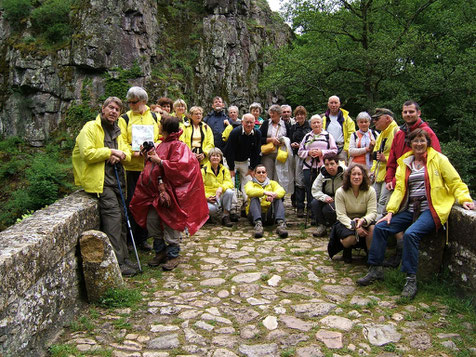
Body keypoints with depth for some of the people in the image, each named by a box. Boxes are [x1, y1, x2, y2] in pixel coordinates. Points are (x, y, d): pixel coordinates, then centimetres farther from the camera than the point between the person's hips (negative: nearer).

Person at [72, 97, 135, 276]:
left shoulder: (116, 131, 22)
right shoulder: (91, 128, -4)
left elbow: (127, 152, 22)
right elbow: (87, 153, -17)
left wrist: (121, 154, -2)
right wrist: (109, 152, -9)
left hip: (116, 179, 9)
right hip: (100, 180, -8)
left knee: (120, 217, 9)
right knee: (113, 215, -15)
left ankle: (123, 258, 18)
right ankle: (117, 263, -11)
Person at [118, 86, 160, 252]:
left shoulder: (155, 117, 10)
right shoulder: (125, 118, 5)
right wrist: (133, 152, -19)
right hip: (132, 167, -2)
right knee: (132, 202, 1)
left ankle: (142, 238, 21)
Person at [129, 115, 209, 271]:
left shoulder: (178, 146, -11)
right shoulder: (161, 145, 15)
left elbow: (179, 166, -24)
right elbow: (153, 165, 24)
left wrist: (159, 161, -18)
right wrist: (149, 157, 3)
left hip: (170, 191, -8)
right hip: (156, 190, 8)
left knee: (170, 223, -2)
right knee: (151, 221, 7)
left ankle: (173, 256, 12)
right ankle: (160, 252, 23)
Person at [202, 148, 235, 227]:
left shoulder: (224, 170, 11)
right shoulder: (204, 170, 3)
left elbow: (229, 183, -4)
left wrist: (221, 187, -26)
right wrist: (206, 197, -19)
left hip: (221, 197, 3)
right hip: (208, 198, -3)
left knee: (229, 191, -31)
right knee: (211, 208, -37)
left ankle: (226, 216, -15)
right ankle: (208, 214, 3)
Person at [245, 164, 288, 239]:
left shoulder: (272, 183, 20)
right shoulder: (251, 183, 15)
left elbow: (282, 191, -4)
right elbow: (249, 191, -12)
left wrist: (273, 195, -29)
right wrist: (264, 192, -30)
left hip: (270, 214, 1)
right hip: (256, 214, -1)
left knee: (278, 199, -20)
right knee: (254, 198, -26)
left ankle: (281, 223, -42)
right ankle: (258, 224, -48)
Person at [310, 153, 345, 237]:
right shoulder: (323, 174, -4)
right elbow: (315, 190, -6)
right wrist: (325, 197, -26)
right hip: (328, 199, 5)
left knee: (327, 210, -30)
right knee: (314, 203, -22)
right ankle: (321, 226, -3)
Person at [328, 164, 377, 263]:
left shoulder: (370, 191, -7)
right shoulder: (340, 192, -11)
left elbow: (372, 212, -15)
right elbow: (341, 215, -16)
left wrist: (363, 220, -38)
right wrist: (354, 226, -33)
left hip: (364, 222, 1)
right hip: (345, 222, -1)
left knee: (373, 228, -33)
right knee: (349, 238, -32)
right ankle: (347, 250, 8)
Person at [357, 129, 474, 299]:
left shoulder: (438, 159, 2)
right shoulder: (405, 163, 14)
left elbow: (455, 183, 3)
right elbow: (399, 188, 9)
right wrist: (390, 211, -3)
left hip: (431, 209, -5)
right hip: (410, 210, 6)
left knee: (410, 233, -30)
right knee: (380, 228, -9)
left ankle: (411, 280, -19)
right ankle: (375, 269, 3)